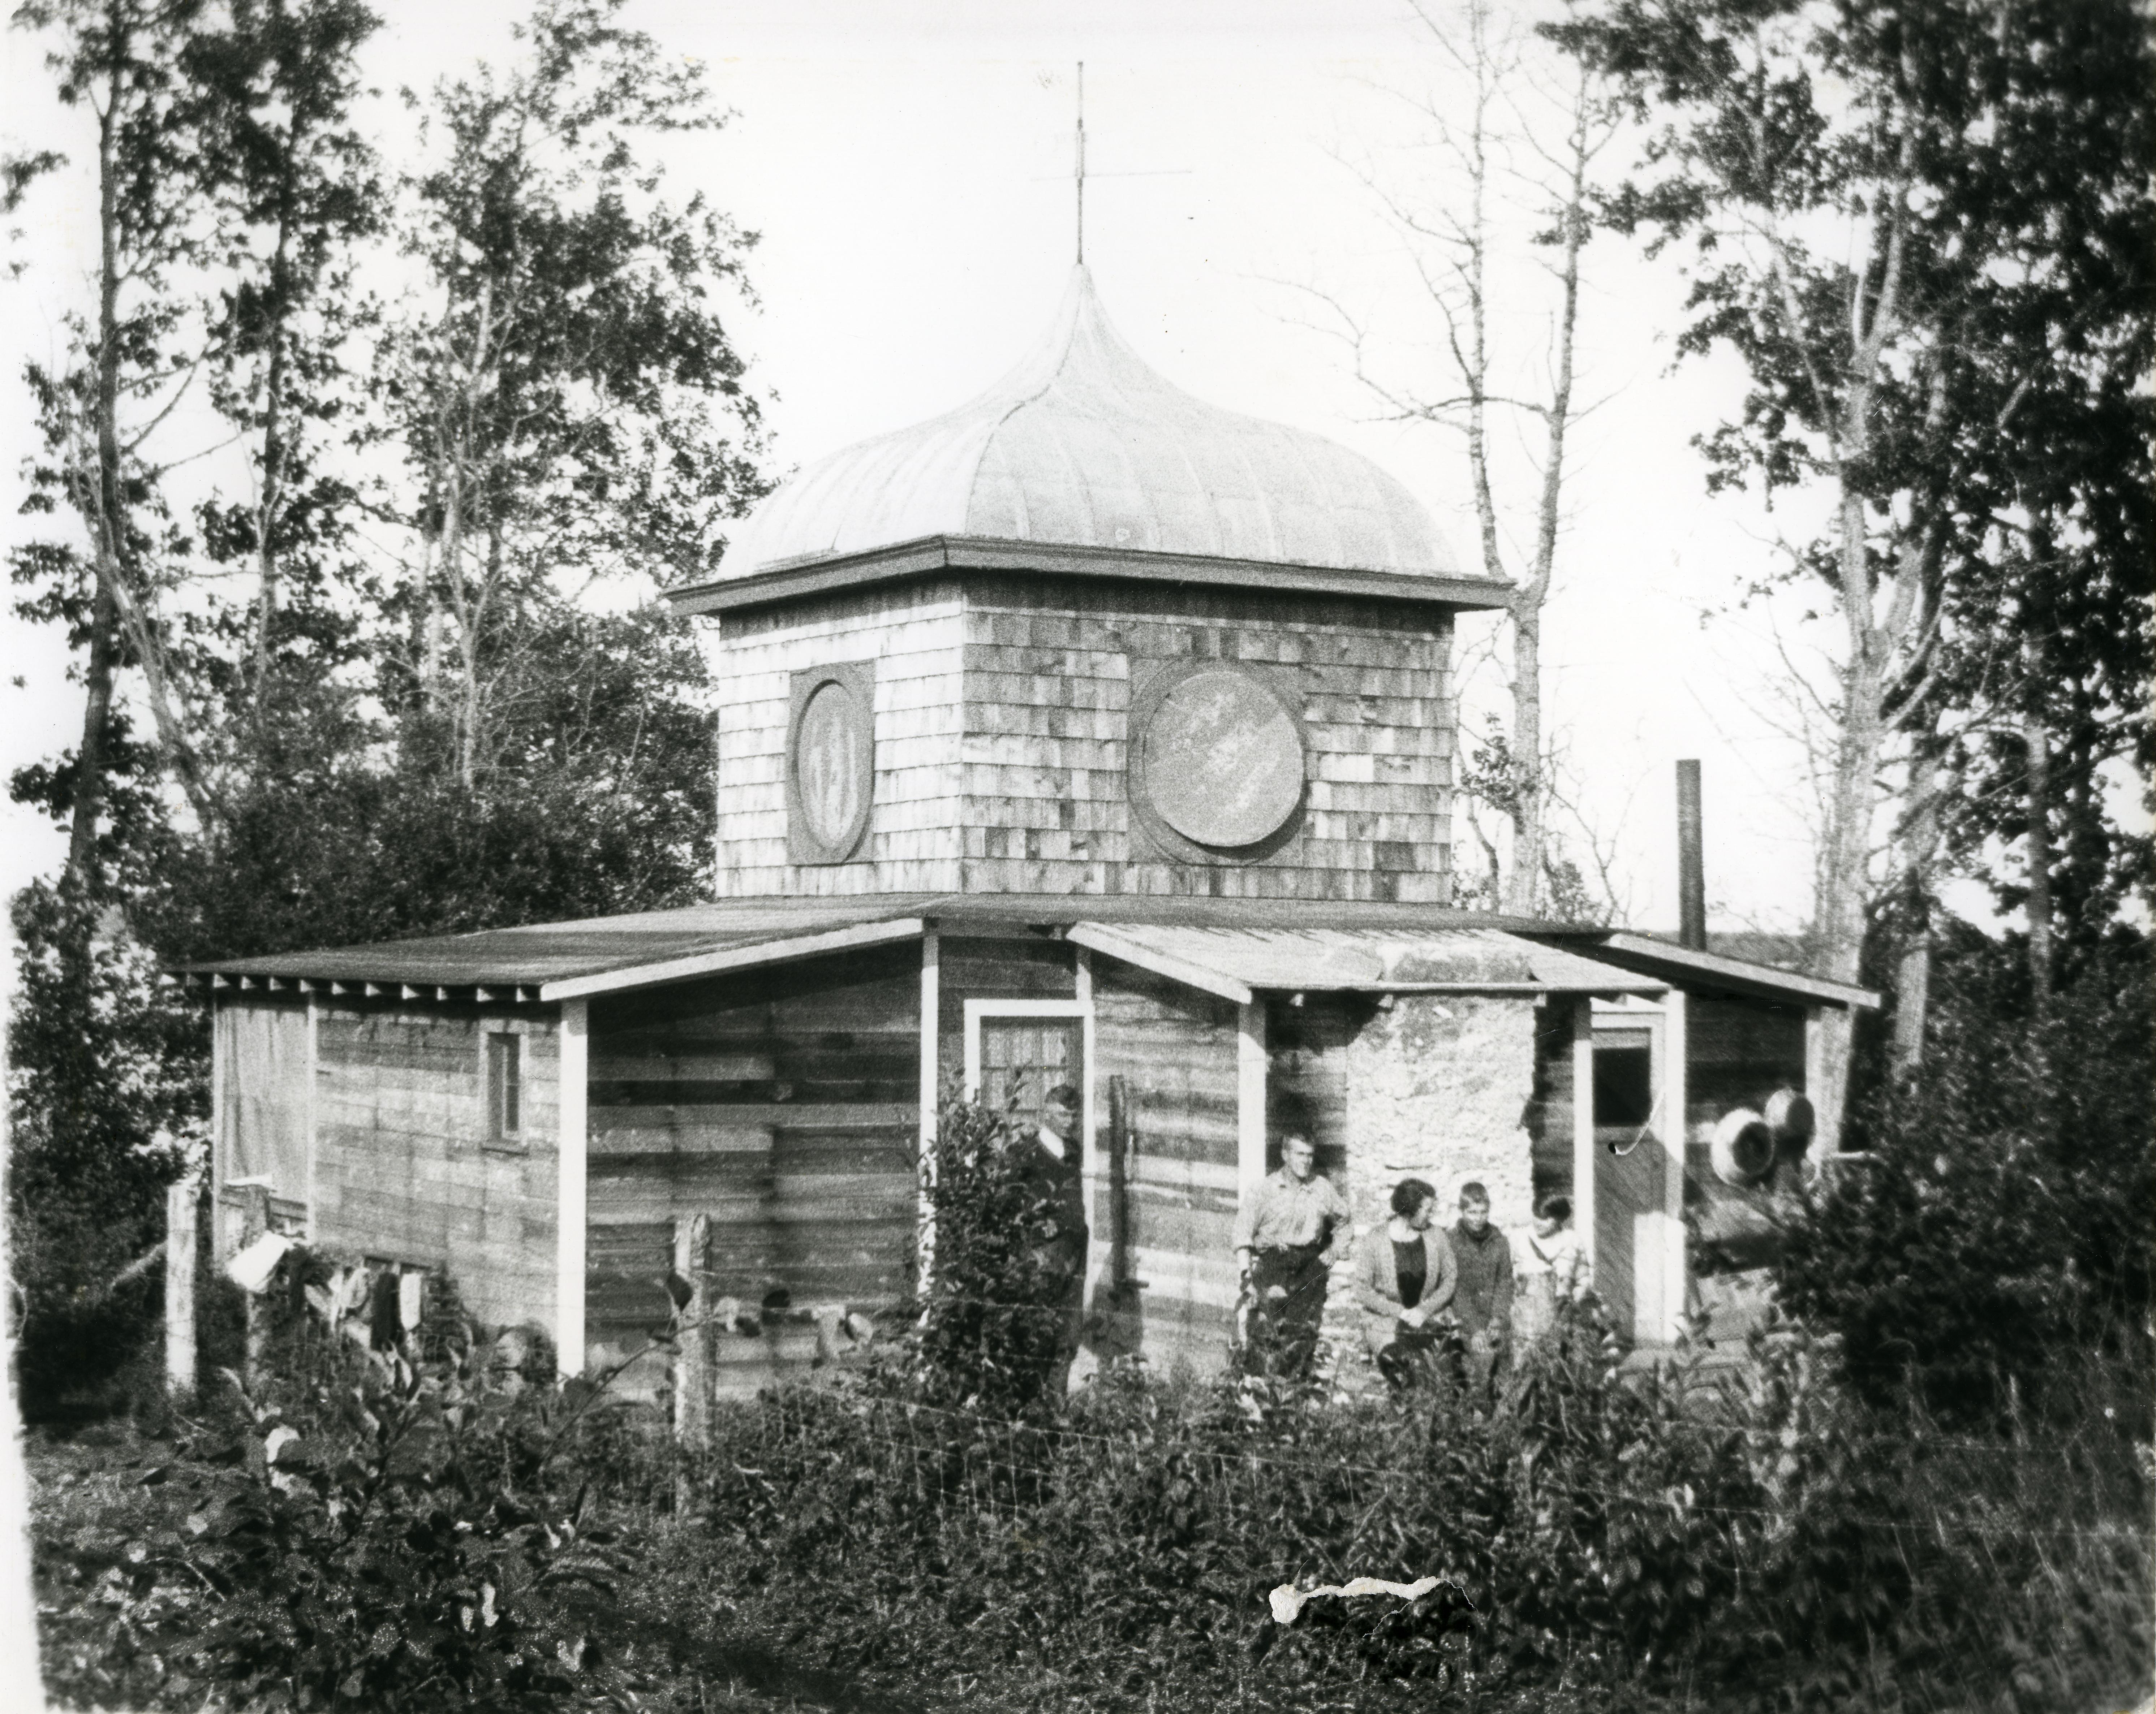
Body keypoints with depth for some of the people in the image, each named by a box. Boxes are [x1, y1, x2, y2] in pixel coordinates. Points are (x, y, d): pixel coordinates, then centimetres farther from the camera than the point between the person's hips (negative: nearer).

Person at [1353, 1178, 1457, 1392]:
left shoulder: (1435, 1236, 4)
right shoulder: (1375, 1243, -6)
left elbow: (1451, 1279, 7)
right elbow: (1363, 1292, -4)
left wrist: (1425, 1310, -9)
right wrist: (1400, 1312, -13)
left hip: (1430, 1316, 3)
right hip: (1384, 1321, -3)